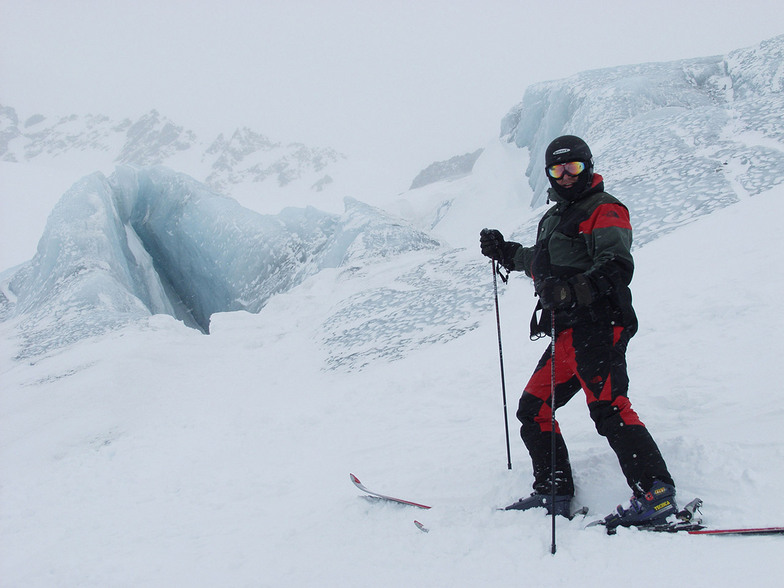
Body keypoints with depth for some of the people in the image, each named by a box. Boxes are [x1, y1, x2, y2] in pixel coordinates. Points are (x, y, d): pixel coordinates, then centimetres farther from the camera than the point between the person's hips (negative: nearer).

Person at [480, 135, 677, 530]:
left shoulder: (603, 209, -1)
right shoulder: (555, 217, 26)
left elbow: (616, 264, -16)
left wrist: (576, 290, -31)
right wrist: (506, 253, 38)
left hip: (596, 324, -9)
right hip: (567, 331, 9)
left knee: (608, 407, -21)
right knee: (533, 409, 9)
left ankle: (656, 495, -20)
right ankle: (554, 493, 14)